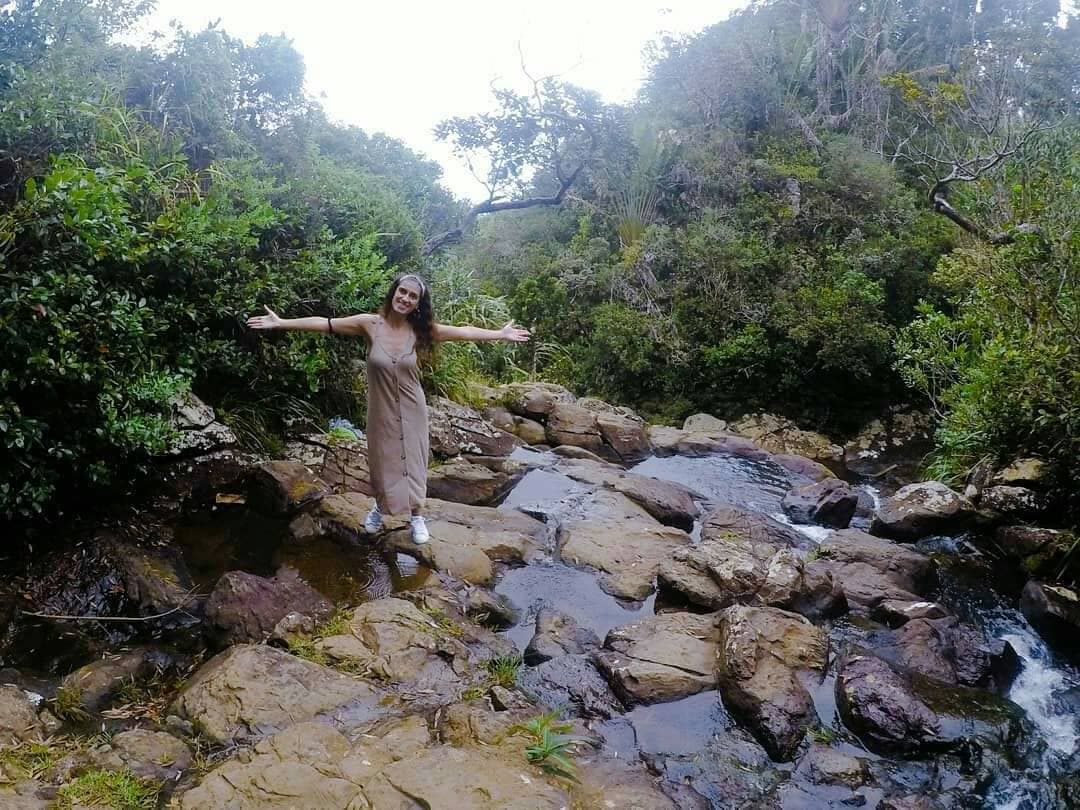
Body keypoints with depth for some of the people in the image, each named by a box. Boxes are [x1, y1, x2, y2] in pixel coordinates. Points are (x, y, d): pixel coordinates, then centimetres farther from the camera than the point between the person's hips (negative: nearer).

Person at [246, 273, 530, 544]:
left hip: (410, 410, 0)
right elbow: (323, 323, -11)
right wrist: (280, 323, -12)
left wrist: (500, 334, -5)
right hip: (381, 409, 0)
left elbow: (463, 332, -5)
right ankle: (380, 508, 44)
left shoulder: (421, 330, -10)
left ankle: (416, 517, 31)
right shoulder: (370, 324, -13)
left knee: (412, 461, 12)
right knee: (381, 460, 17)